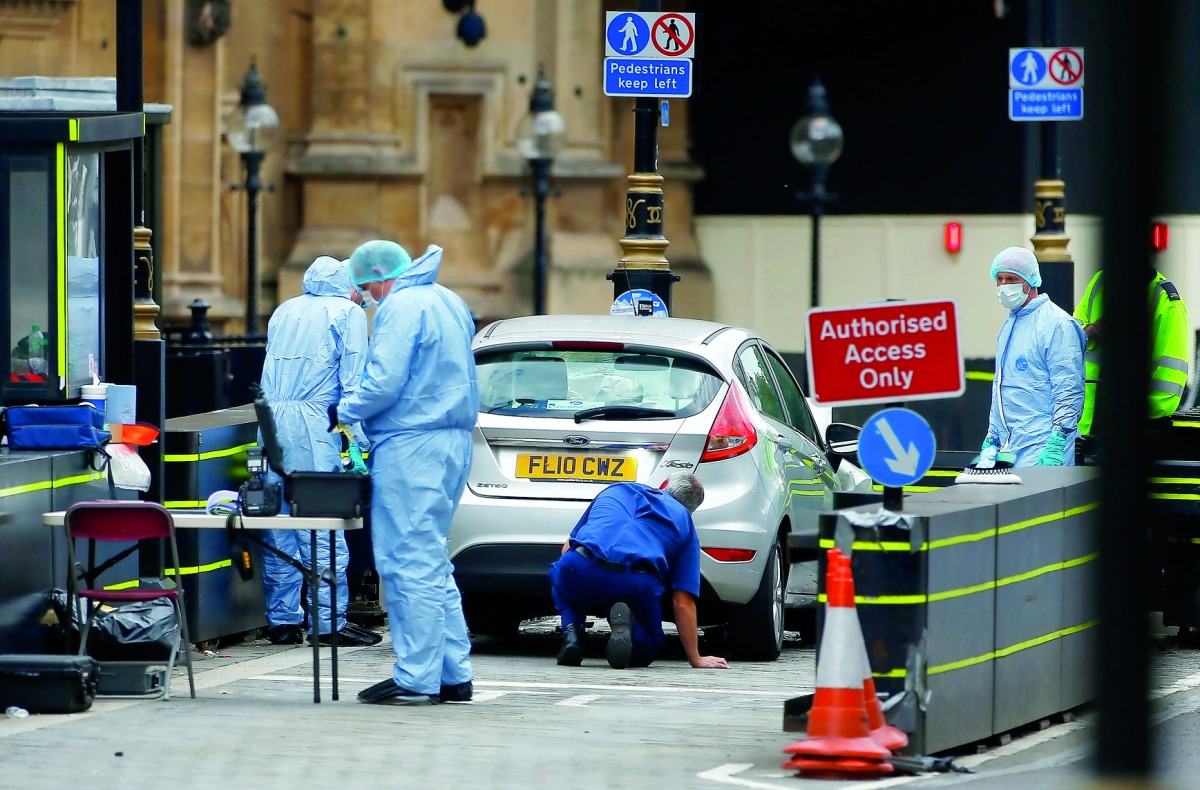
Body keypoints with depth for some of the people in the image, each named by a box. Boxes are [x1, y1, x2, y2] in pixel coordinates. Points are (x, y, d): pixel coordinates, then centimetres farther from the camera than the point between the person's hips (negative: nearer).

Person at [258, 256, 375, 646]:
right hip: (311, 422, -6)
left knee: (278, 527, 8)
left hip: (270, 419, 6)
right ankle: (329, 622, -5)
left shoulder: (285, 311, 23)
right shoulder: (349, 313, 5)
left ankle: (282, 621, 9)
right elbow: (353, 380, -3)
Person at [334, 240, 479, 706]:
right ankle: (453, 675, 15)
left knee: (409, 563, -7)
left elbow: (384, 383, -20)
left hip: (410, 446, -10)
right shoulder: (449, 303, 18)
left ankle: (416, 680, -8)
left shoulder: (401, 308, -12)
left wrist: (342, 413, -3)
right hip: (453, 439, 10)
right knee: (430, 562, 15)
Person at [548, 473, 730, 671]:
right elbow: (683, 601, 20)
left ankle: (572, 634, 9)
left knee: (559, 573, 39)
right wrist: (695, 660, 27)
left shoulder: (616, 490, 32)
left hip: (580, 570, 2)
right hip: (636, 585, -2)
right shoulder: (684, 522, 25)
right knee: (647, 644, 28)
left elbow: (567, 549, 38)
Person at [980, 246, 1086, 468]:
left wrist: (1057, 441, -20)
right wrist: (991, 440, 22)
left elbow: (1069, 390, -13)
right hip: (1009, 447, 8)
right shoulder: (1008, 327, 21)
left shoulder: (1056, 324, -7)